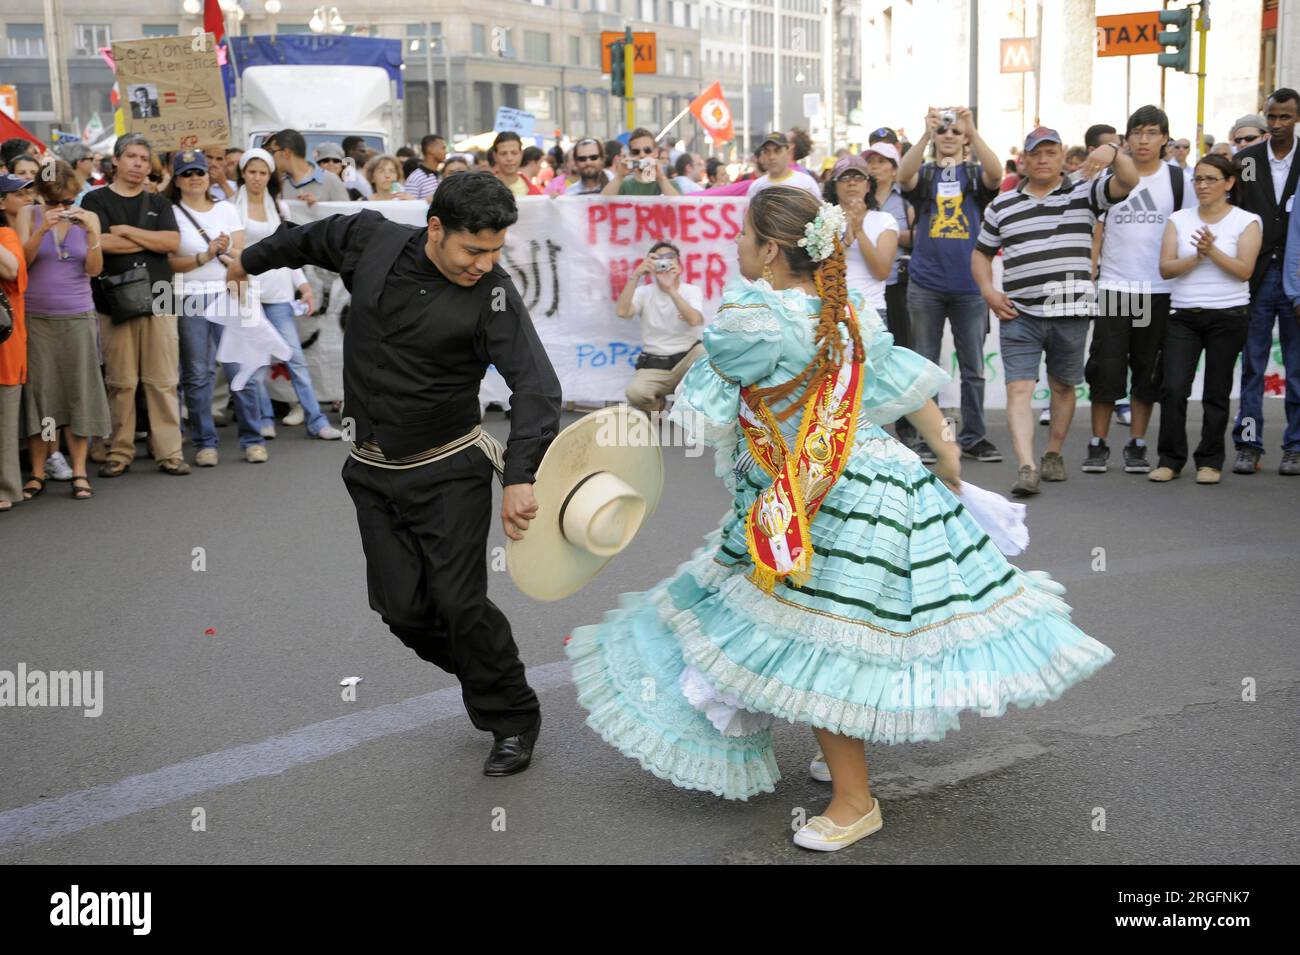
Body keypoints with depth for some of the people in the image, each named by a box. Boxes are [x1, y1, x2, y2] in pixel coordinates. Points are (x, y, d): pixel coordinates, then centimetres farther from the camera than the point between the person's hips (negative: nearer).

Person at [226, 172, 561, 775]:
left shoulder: (493, 296, -19)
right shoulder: (371, 240, -7)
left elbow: (535, 386, -30)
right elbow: (314, 238, 16)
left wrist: (520, 478, -43)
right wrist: (252, 260, 33)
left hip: (449, 472, -4)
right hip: (374, 471, 4)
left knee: (459, 603, -9)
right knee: (402, 608, 2)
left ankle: (512, 721, 13)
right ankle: (484, 671, 27)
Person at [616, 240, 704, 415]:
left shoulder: (692, 291, -1)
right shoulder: (644, 292, 1)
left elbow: (695, 320, -23)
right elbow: (622, 312, -19)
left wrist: (670, 288, -31)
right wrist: (636, 276, -26)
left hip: (686, 359, 0)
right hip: (654, 365, 0)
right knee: (635, 392, -32)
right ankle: (657, 404, 7)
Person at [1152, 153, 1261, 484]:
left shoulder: (1246, 221, 2)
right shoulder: (1179, 220, 8)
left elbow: (1244, 270, -8)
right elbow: (1166, 268, 0)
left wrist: (1213, 251, -19)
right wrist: (1197, 256, -15)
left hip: (1227, 316, -2)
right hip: (1183, 316, 2)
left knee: (1216, 393, 4)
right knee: (1173, 389, -7)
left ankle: (1210, 461, 15)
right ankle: (1170, 459, 5)